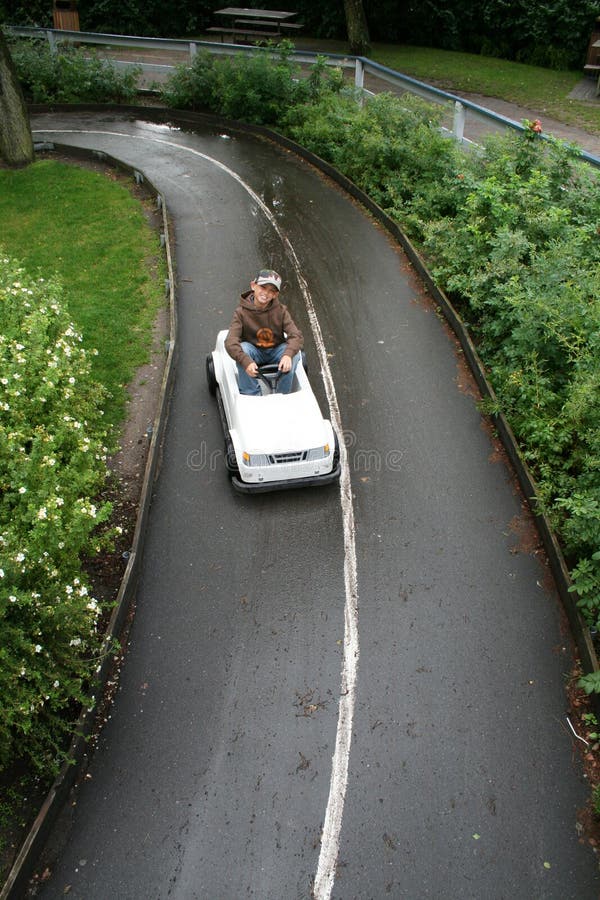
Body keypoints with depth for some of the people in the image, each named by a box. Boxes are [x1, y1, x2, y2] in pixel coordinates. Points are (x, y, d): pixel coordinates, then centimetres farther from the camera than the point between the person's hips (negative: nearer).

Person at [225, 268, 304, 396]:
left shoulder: (281, 311, -10)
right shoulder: (241, 312, -15)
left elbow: (296, 335, -21)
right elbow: (230, 342, -26)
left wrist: (288, 354, -43)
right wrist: (246, 361, -45)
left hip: (275, 352, 1)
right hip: (253, 352, -1)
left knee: (294, 352, -28)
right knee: (242, 348, -33)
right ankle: (252, 395, -24)